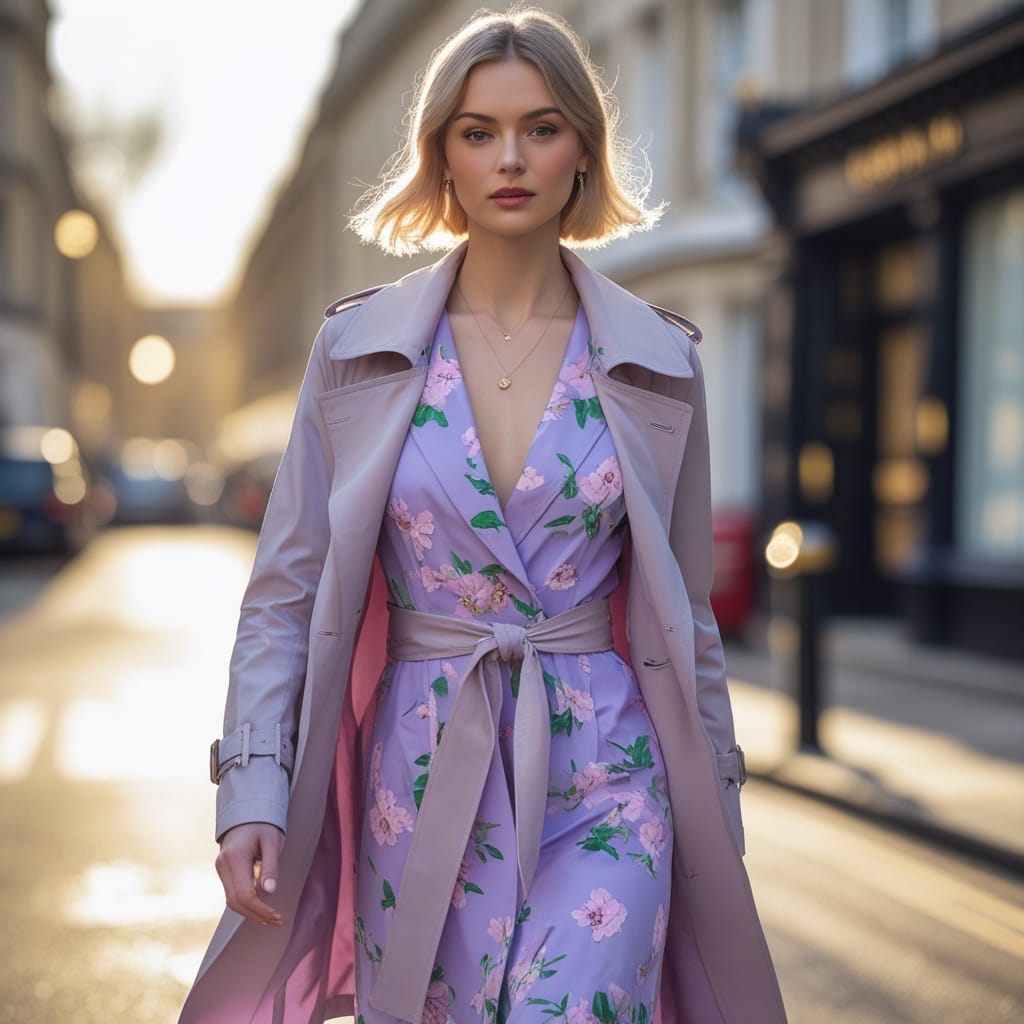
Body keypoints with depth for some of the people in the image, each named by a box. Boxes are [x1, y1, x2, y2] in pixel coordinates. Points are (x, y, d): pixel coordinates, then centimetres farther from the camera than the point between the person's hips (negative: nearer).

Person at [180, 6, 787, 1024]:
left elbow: (684, 613, 9)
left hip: (602, 784, -1)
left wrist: (717, 816, 10)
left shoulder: (657, 364, 2)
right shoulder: (359, 347, 1)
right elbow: (286, 589, 2)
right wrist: (251, 789, -8)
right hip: (420, 784, 1)